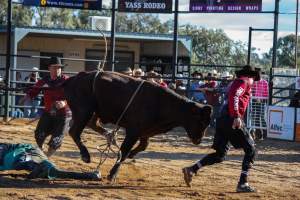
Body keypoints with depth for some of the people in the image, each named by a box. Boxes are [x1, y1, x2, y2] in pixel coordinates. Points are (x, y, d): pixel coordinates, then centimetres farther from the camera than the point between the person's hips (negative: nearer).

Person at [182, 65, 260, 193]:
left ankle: (192, 169, 1)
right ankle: (243, 184, -6)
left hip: (223, 119, 9)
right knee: (250, 149, 0)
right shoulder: (243, 82, -2)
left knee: (220, 155, 12)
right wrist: (236, 116, -27)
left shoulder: (237, 82, 26)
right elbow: (234, 96, -20)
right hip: (232, 119, -9)